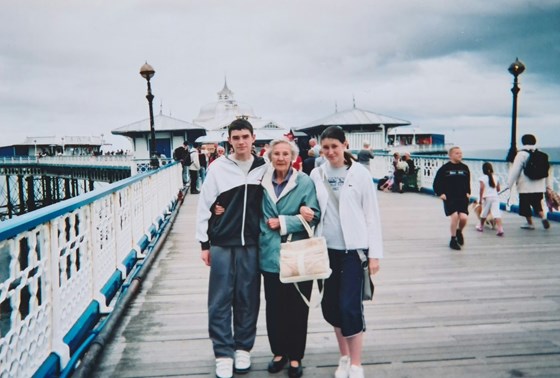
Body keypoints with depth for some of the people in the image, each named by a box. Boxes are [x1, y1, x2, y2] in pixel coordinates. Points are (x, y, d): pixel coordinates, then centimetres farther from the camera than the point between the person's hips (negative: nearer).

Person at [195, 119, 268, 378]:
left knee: (248, 300, 9)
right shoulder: (218, 167, -2)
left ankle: (243, 348, 25)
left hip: (251, 245, 1)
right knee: (220, 302, 3)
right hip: (222, 245, -1)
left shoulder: (264, 168, 3)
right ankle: (223, 353, 16)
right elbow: (204, 206, 0)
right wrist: (204, 243, 0)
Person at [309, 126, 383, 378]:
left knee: (350, 305, -5)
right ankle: (344, 357, 29)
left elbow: (372, 214, -4)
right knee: (330, 305, 9)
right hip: (327, 249, 4)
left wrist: (375, 252, -7)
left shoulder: (360, 173, -6)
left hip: (354, 249, -4)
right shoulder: (316, 174, 3)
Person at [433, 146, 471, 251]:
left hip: (462, 198, 3)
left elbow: (468, 182, 21)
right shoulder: (445, 168, -3)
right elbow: (437, 183, 2)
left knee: (464, 217, -10)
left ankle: (459, 231, 25)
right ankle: (453, 240, 3)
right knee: (454, 216, -16)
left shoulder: (464, 168, 9)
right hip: (449, 198, -3)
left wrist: (468, 193, 10)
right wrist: (440, 193, -6)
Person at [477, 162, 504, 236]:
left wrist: (480, 198, -11)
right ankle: (500, 229, -21)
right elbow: (498, 189, 12)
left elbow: (482, 188, -14)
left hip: (487, 197, -2)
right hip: (495, 197, 2)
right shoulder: (496, 177, 9)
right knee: (496, 213, -7)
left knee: (484, 213, 14)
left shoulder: (482, 178, -5)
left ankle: (481, 226, 34)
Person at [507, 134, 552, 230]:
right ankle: (543, 218, -1)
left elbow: (515, 170, -13)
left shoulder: (522, 154, -10)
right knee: (537, 204, 19)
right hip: (539, 187, 6)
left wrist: (510, 183, -8)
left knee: (525, 205, 7)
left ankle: (530, 223, 14)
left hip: (526, 187, -6)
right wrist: (548, 185, 19)